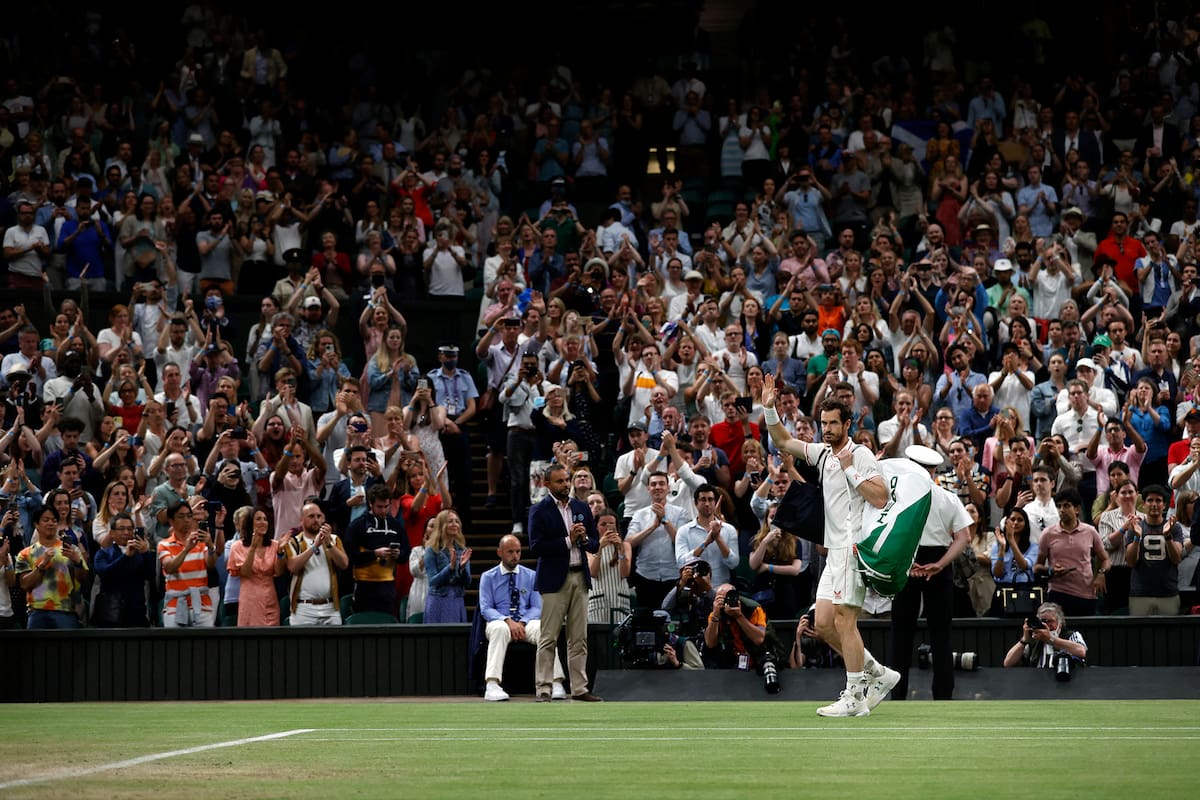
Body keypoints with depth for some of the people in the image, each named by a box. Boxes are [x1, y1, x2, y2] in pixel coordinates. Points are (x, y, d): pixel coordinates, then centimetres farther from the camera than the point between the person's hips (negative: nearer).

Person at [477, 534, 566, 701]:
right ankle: (492, 686, -47)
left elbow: (537, 607, 7)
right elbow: (486, 609, -2)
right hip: (500, 621, -1)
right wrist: (508, 621, -20)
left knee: (543, 628, -33)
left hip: (526, 623, 1)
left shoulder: (531, 576, 13)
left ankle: (557, 684, -39)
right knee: (499, 628, -39)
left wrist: (522, 623, -14)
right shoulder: (488, 577, 8)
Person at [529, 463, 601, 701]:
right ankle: (543, 689, -5)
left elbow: (595, 545, 15)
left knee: (579, 639, 6)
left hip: (580, 578, 5)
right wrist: (568, 540, -14)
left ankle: (579, 688, 9)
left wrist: (585, 539, -7)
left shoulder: (582, 508, 13)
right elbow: (536, 547, -12)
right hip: (554, 580, -5)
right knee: (548, 639, -5)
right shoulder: (539, 511, -2)